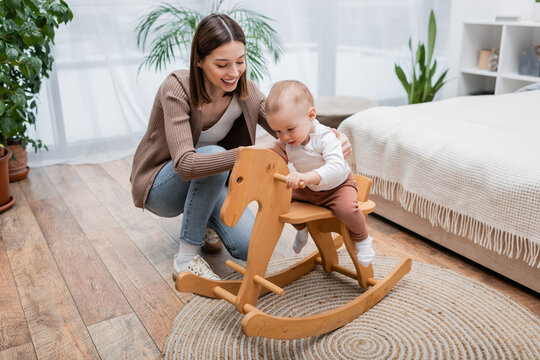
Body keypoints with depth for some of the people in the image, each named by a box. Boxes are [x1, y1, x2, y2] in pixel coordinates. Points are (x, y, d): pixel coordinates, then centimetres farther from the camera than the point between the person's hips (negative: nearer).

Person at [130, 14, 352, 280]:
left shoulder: (245, 92, -13)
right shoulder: (177, 89, -29)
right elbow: (185, 165, -40)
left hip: (206, 185, 4)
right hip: (159, 187, -4)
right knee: (214, 157, -36)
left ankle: (201, 219, 14)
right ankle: (186, 260, -21)